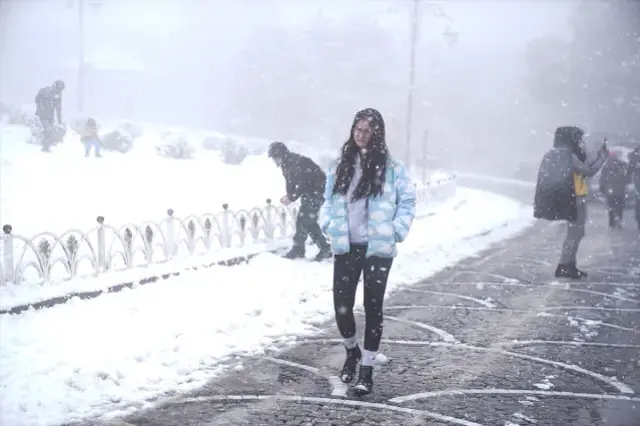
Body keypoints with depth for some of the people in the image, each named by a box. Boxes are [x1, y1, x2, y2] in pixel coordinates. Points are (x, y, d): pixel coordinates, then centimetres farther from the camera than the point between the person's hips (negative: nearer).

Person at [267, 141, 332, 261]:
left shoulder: (298, 162, -24)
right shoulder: (287, 165, 6)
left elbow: (303, 184, -29)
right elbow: (291, 184, 9)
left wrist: (291, 198, -25)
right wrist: (289, 196, -8)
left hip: (317, 192, -10)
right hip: (308, 194, 10)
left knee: (303, 220, -9)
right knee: (309, 221, 9)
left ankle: (298, 250, -2)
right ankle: (325, 249, 13)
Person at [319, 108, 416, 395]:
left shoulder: (391, 167, -4)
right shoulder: (340, 165, 6)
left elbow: (407, 201, 3)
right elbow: (328, 200, 16)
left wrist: (395, 231, -5)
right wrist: (328, 225, 2)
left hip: (377, 249, -3)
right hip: (345, 247, 3)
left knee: (373, 307, 3)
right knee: (341, 305, 2)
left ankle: (367, 369, 13)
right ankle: (351, 351, 31)